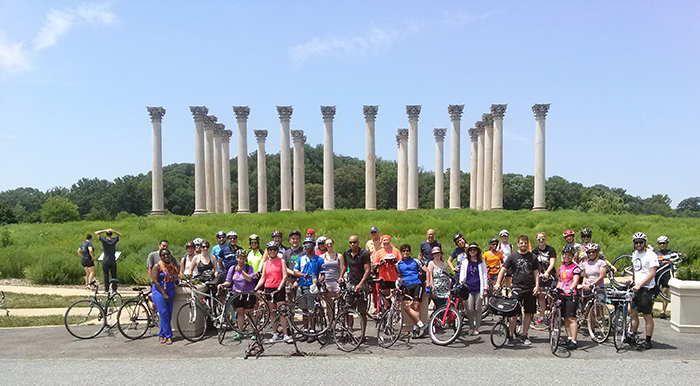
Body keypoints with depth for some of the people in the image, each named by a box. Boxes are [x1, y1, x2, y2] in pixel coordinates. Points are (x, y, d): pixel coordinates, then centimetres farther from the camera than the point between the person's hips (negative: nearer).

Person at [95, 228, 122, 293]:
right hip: (113, 260, 1)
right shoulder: (114, 240, -2)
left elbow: (96, 233, 5)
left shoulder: (104, 240, -7)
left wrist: (104, 230, -3)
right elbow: (121, 235, 18)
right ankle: (114, 290, 5)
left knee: (106, 276, 2)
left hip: (105, 260, -1)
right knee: (114, 276, 6)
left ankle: (106, 290, 1)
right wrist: (114, 231, 3)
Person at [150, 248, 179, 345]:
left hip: (170, 292, 6)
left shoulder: (172, 266, 12)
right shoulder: (157, 266, -5)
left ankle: (161, 335, 14)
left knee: (168, 314, 3)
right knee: (164, 314, -10)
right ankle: (168, 336, -4)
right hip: (159, 292, -6)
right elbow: (155, 281, -11)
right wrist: (164, 294, -16)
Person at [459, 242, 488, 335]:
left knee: (478, 309, 3)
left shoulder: (481, 262, 8)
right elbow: (462, 275, 12)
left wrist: (485, 288, 4)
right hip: (468, 288, 0)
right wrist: (461, 286, 4)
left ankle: (476, 328, 13)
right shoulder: (465, 262, 10)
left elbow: (484, 275, 8)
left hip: (479, 288, 0)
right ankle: (471, 327, 11)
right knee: (470, 309, -3)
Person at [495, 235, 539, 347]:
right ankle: (510, 337, -1)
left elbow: (536, 273, 10)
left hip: (530, 289, 3)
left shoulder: (532, 257, 10)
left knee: (529, 313, 6)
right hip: (517, 287, -2)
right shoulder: (513, 256, 4)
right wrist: (498, 283, -10)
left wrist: (537, 286, -3)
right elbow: (503, 269, 1)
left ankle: (524, 336, 18)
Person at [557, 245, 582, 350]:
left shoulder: (575, 267, -6)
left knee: (571, 318, -10)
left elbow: (575, 281, -20)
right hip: (562, 295, 7)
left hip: (571, 295, -7)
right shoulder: (561, 268, 16)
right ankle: (569, 338, 15)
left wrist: (570, 289, -36)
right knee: (565, 318, 8)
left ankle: (574, 341, -9)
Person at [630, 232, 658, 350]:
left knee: (647, 316, 0)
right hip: (637, 288, 7)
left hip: (647, 288, -7)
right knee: (633, 313, 8)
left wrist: (639, 285, -22)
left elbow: (652, 274, -17)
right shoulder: (635, 254, 13)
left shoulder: (650, 255, -12)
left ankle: (648, 341, 8)